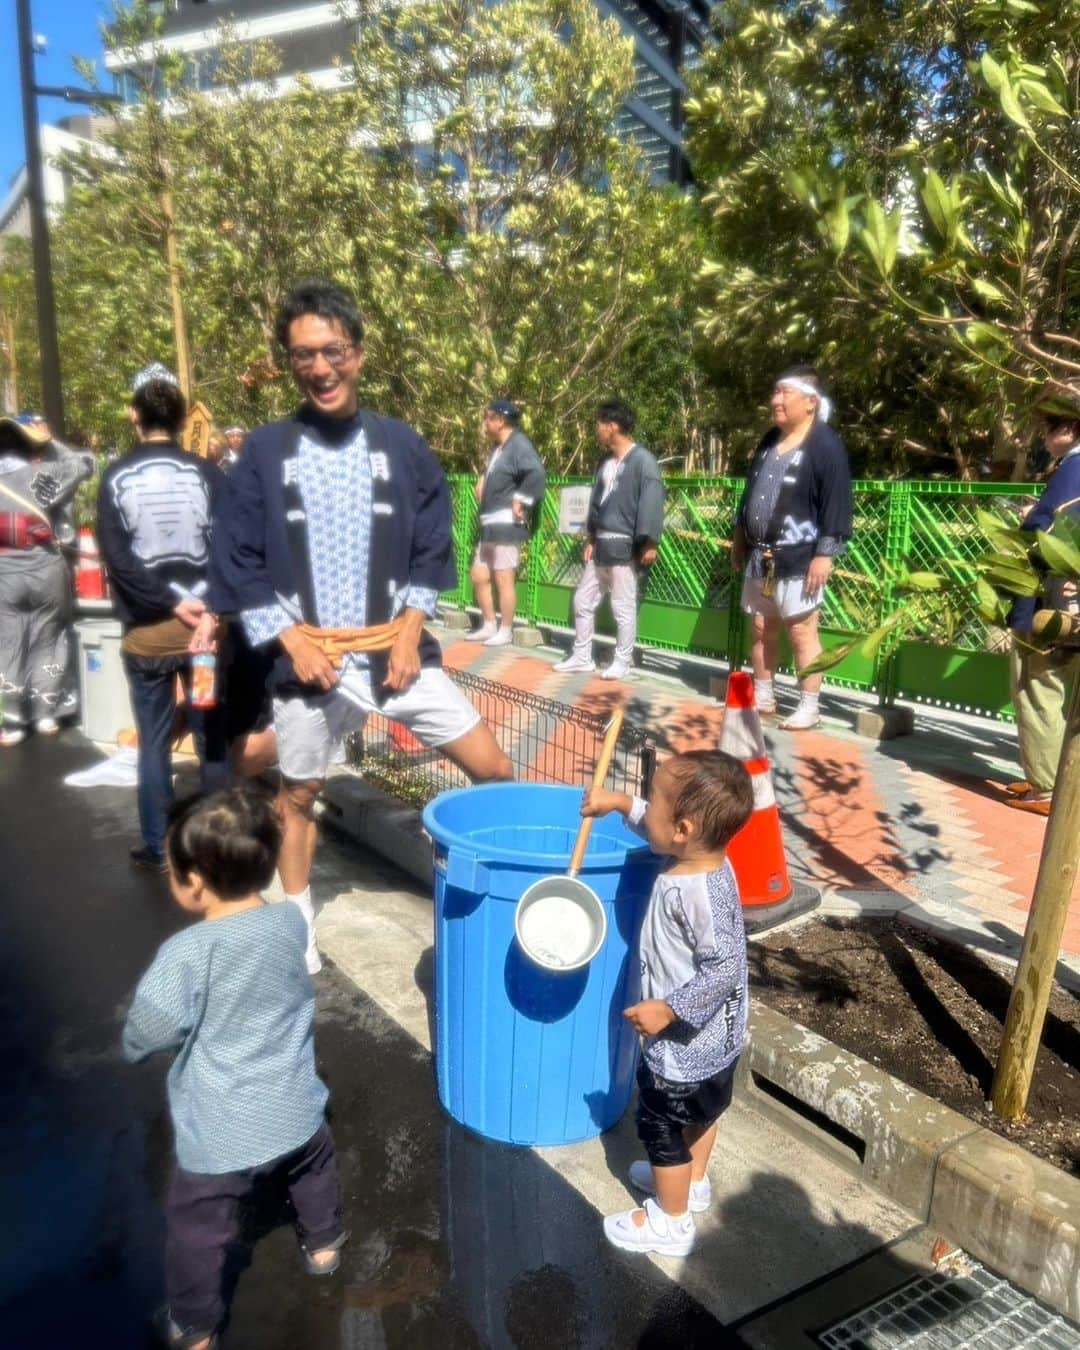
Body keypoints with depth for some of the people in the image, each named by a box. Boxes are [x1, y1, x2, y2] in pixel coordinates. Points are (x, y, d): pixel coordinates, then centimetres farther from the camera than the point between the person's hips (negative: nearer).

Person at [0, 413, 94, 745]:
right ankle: (46, 714, 17)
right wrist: (49, 442, 11)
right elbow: (86, 461, 9)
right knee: (47, 642, 11)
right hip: (47, 569, 0)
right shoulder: (44, 473, -3)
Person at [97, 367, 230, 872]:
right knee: (213, 739, 9)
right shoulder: (207, 474, -2)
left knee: (154, 743, 10)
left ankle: (156, 848, 18)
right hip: (204, 626, 0)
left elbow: (116, 557, -9)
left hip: (145, 632, 1)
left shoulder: (116, 478, 0)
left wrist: (167, 603, -9)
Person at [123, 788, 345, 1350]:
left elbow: (144, 1035, -18)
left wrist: (132, 1043, 4)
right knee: (313, 1172, 34)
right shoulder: (291, 922, -13)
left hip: (220, 1140, -4)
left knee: (196, 1231, 22)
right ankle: (323, 1245, 56)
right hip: (296, 1116, 4)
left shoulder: (187, 954, -27)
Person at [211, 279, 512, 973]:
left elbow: (433, 549, 5)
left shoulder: (401, 444, 1)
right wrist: (290, 637, -11)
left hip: (399, 652, 1)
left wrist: (411, 628, -8)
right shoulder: (266, 451, -2)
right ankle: (298, 922, 39)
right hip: (310, 661, 0)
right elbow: (237, 562, -1)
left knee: (495, 770, 0)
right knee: (298, 796, 15)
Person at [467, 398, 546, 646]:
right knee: (479, 576, 13)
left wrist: (521, 501, -20)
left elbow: (537, 474, -26)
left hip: (507, 525, -10)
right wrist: (483, 478, 19)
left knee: (503, 579, -4)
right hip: (490, 525, 10)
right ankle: (489, 626, 23)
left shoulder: (519, 444, -11)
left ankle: (505, 631, 6)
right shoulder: (499, 446, 19)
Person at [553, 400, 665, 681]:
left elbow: (652, 503, -16)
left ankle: (622, 662, 11)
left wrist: (650, 543, -21)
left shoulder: (642, 460, -10)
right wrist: (591, 538, 15)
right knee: (582, 600, 12)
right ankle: (581, 657, 23)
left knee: (623, 608, 0)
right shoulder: (606, 462, 15)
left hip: (625, 546, -9)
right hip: (601, 545, 9)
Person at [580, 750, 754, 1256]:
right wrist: (621, 803, 11)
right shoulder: (702, 859, -9)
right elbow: (658, 829, 12)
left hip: (683, 1044, -9)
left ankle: (670, 1224, 35)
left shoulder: (698, 894, -36)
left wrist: (669, 1009, -29)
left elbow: (725, 967, -34)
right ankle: (692, 1183, 55)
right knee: (701, 1112, 31)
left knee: (662, 1131, 14)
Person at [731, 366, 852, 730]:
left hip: (798, 559, -8)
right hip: (760, 556, 8)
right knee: (761, 629, 13)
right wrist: (739, 536, 20)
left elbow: (837, 503, -14)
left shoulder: (825, 445, -9)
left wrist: (825, 554, -19)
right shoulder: (769, 441, 15)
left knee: (801, 632, -4)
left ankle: (809, 708, 5)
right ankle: (763, 698, 25)